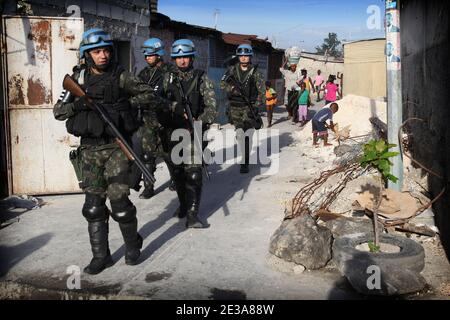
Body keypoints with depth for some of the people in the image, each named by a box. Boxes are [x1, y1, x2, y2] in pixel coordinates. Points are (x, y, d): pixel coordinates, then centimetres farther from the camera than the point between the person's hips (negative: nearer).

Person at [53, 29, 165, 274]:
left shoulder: (120, 76, -1)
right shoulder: (78, 78, 7)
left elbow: (147, 95, 5)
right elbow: (58, 111, 5)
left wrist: (125, 102, -9)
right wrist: (76, 104, -15)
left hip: (116, 146, -3)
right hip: (89, 148, 3)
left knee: (118, 200, -6)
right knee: (93, 205, 5)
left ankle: (132, 244, 19)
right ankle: (100, 256, 16)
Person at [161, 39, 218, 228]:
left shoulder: (202, 78, 0)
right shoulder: (168, 78, 10)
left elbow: (212, 107, -6)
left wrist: (199, 122, -19)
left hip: (194, 132, -4)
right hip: (173, 132, 4)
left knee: (193, 173, -10)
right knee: (177, 172, 12)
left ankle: (192, 216, -9)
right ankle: (183, 205, 30)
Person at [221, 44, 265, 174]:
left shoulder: (256, 73, -2)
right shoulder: (232, 70, 5)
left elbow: (262, 91, -4)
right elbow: (222, 84, -1)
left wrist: (256, 106, -16)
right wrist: (233, 89, -21)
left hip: (249, 107, -3)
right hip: (235, 107, 3)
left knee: (247, 134, -11)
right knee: (239, 133, 9)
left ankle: (245, 163, -8)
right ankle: (246, 155, 31)